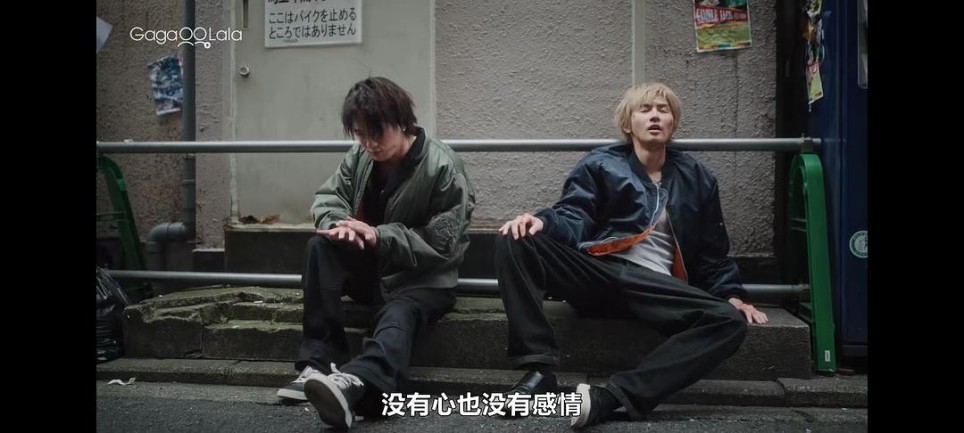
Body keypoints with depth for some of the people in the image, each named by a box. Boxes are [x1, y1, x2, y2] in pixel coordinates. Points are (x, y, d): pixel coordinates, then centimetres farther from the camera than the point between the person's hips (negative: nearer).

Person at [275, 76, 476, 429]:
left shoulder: (442, 167, -18)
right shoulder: (359, 157, -2)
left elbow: (442, 246, -20)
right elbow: (327, 198, 1)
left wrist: (378, 235, -28)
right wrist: (339, 223, -24)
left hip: (423, 281, -5)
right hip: (372, 269, 6)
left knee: (397, 318, -36)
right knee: (321, 246, -21)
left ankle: (351, 383, -68)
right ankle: (321, 361, -25)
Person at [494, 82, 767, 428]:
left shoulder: (696, 179, 21)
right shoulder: (600, 165, 15)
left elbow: (713, 254, 26)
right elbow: (574, 220, 0)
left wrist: (732, 295, 10)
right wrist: (544, 221, -23)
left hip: (656, 287, 2)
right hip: (597, 274, -1)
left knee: (731, 321, -27)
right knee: (515, 240, -24)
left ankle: (610, 396, -36)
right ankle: (540, 368, -27)